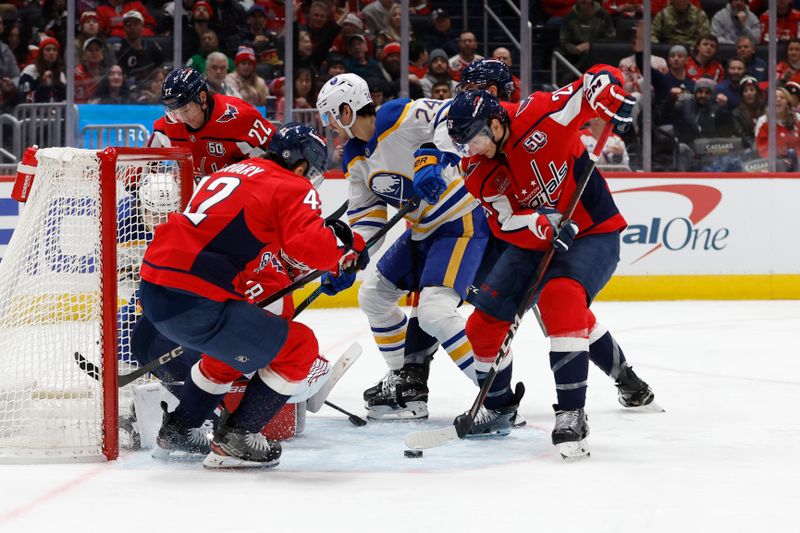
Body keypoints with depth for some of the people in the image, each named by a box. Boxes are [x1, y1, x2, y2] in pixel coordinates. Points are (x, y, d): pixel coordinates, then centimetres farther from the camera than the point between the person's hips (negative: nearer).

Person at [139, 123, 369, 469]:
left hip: (155, 293, 9)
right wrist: (348, 246, 0)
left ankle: (177, 431, 40)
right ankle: (234, 439, 7)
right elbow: (311, 246, -19)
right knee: (298, 347, 4)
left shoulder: (232, 172, 23)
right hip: (194, 305, -9)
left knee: (236, 341, 34)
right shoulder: (293, 189, -1)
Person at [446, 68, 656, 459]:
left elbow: (600, 79, -15)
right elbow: (507, 224, -16)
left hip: (593, 232, -6)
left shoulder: (539, 116, -20)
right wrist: (545, 225, -35)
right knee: (487, 315, 3)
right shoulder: (478, 171, -6)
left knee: (560, 298, -32)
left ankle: (571, 413, -32)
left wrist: (610, 99, -36)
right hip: (533, 242, 6)